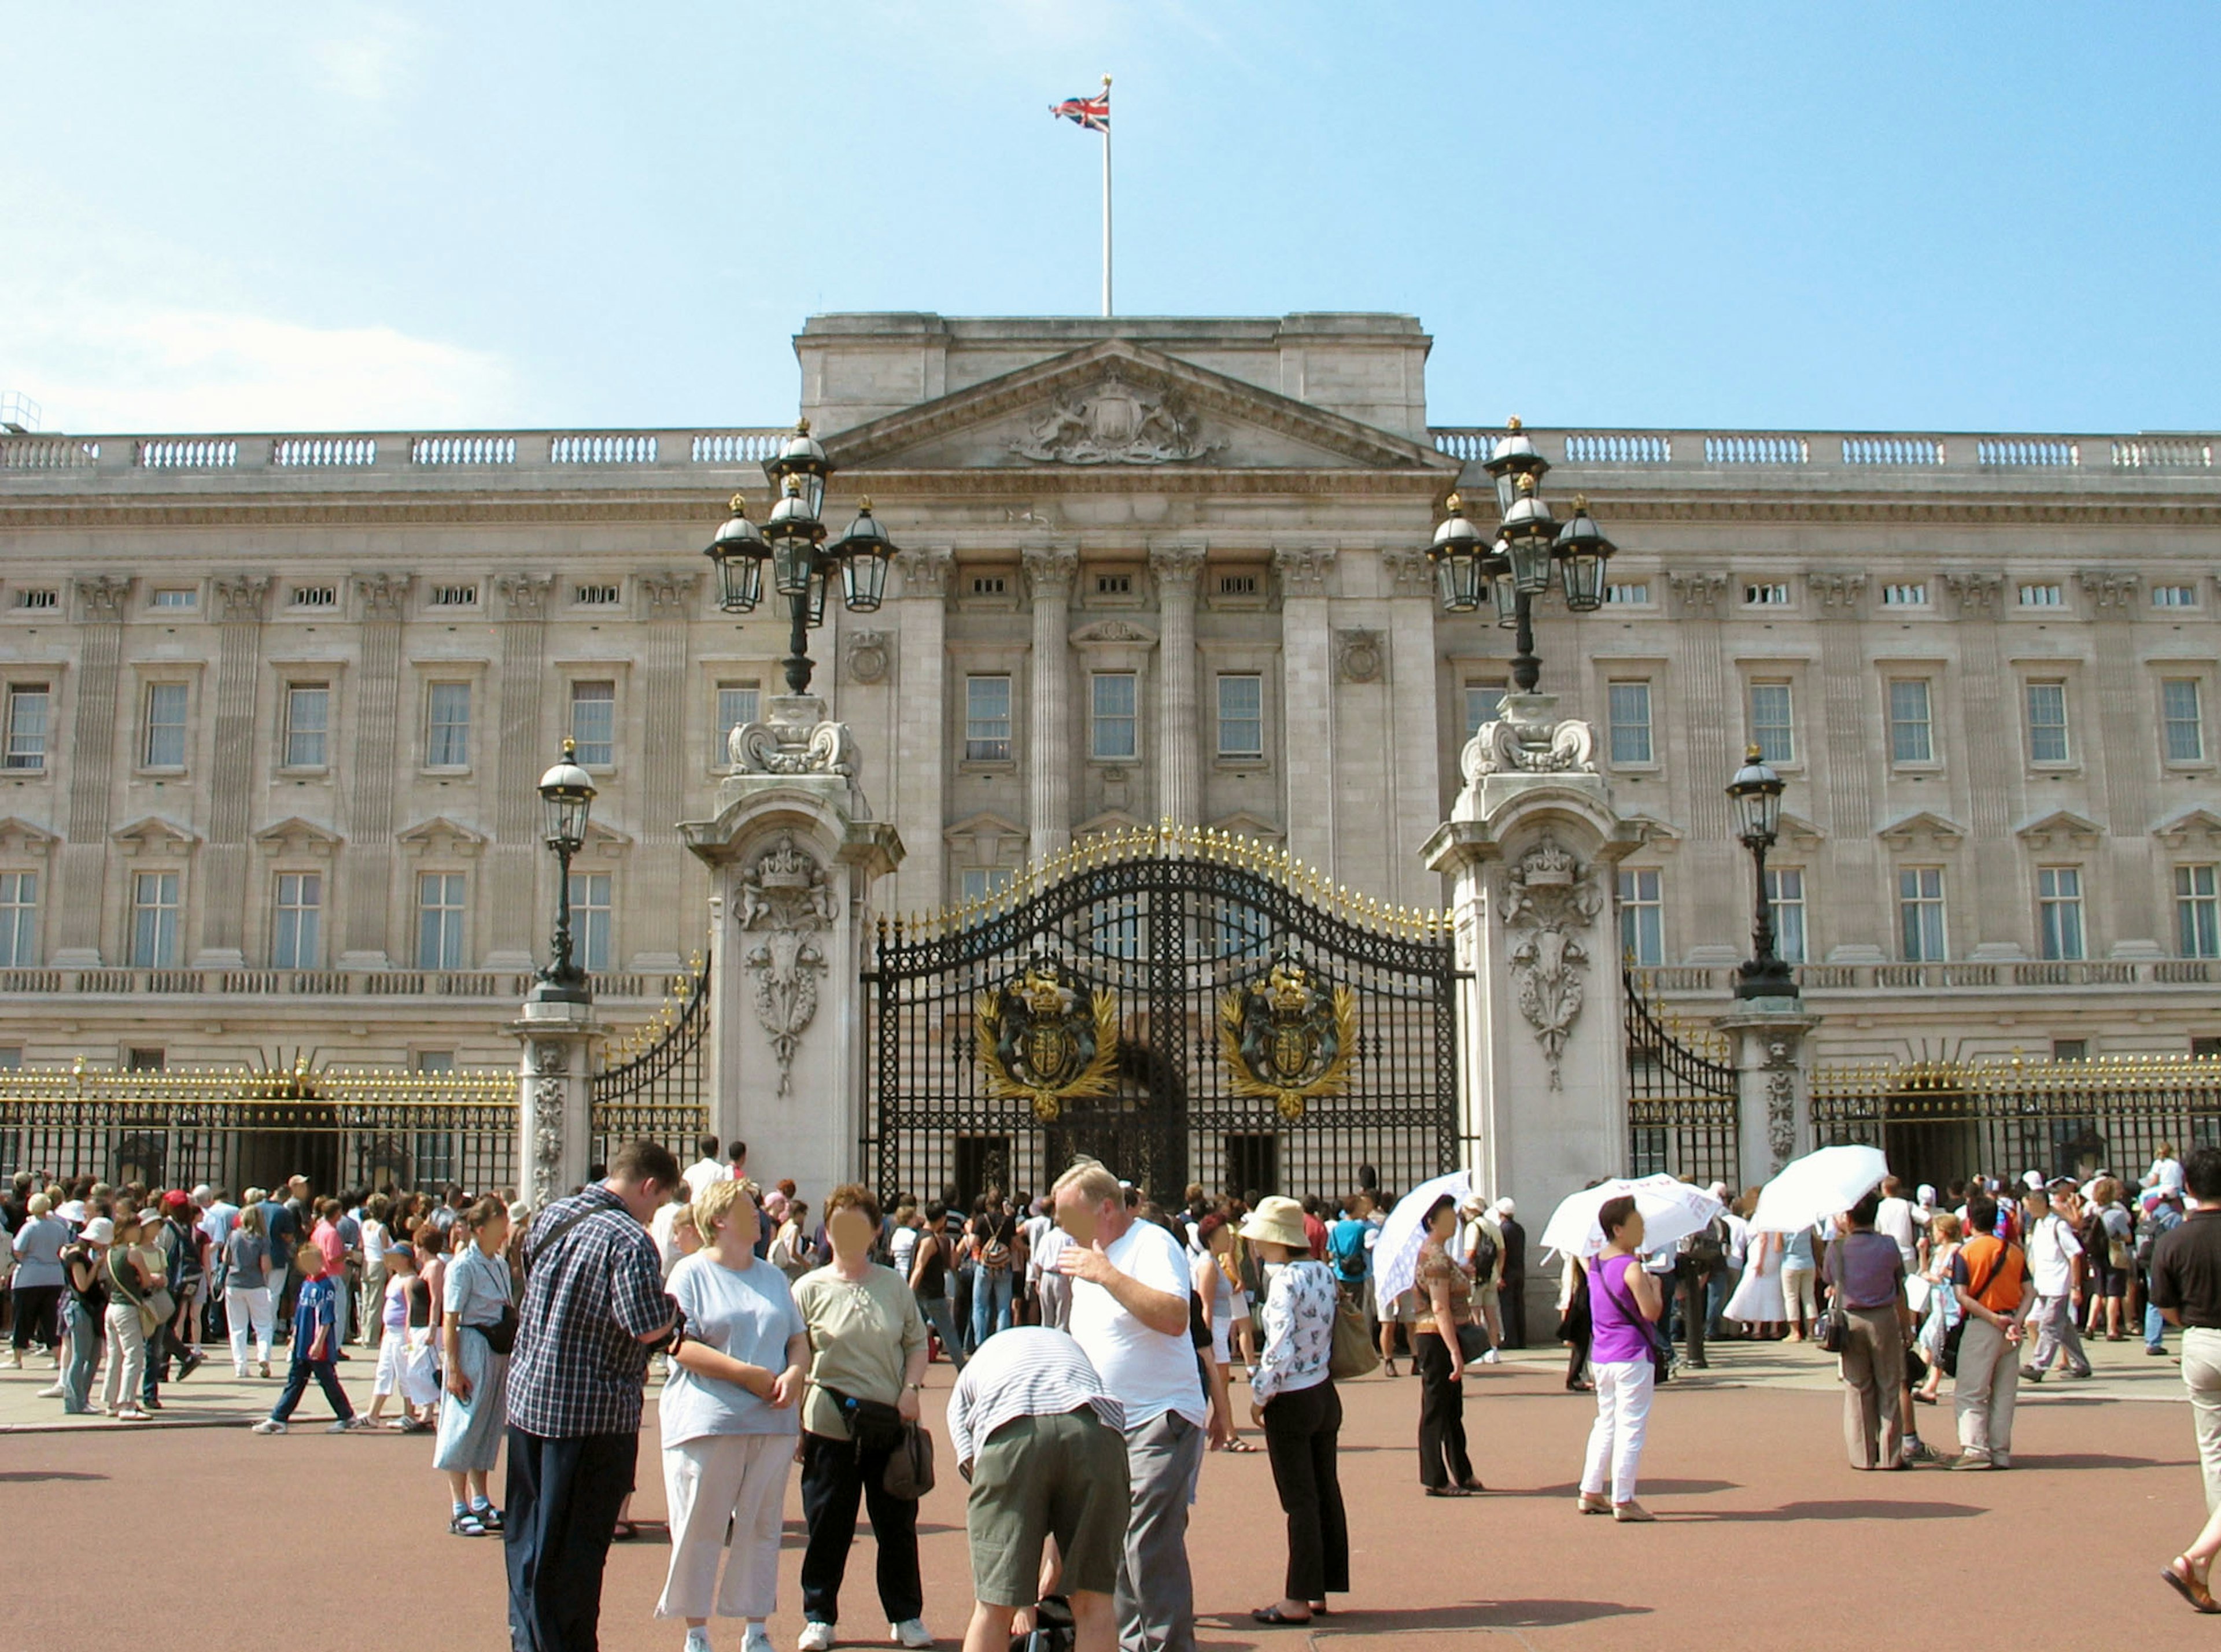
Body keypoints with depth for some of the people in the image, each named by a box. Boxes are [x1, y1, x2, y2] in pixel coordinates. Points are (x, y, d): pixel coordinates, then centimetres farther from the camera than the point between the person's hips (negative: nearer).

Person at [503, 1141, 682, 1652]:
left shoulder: (550, 1215, 6)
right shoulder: (629, 1240, -18)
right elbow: (648, 1325, -26)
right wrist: (675, 1309, -5)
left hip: (527, 1396, 7)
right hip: (593, 1412, -7)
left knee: (527, 1535, 17)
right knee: (575, 1546, 4)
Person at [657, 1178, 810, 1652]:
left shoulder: (774, 1277, 17)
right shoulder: (691, 1272, 0)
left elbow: (799, 1339, 16)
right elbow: (680, 1346, -10)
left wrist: (794, 1374, -7)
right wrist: (747, 1374, -15)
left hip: (772, 1420, 5)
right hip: (706, 1420, -5)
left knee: (761, 1529, 8)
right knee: (700, 1530, 1)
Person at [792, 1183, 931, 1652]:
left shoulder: (895, 1286, 6)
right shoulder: (811, 1289, 0)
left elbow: (917, 1343, 11)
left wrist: (911, 1389, -5)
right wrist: (795, 1422, -3)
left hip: (891, 1424, 2)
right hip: (830, 1425, -2)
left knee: (898, 1526, 9)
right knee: (827, 1528, 6)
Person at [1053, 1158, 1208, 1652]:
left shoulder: (1153, 1245, -10)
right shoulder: (1088, 1255, 16)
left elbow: (1174, 1317, -27)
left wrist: (1107, 1275, -27)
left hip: (1159, 1420, -9)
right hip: (1107, 1425, 9)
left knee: (1151, 1548, -12)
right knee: (1115, 1550, 11)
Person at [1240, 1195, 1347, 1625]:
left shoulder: (1286, 1279, -19)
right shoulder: (1324, 1272, 3)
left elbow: (1281, 1351, -23)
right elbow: (1330, 1327, 10)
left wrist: (1258, 1396, -12)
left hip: (1292, 1401, -7)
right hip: (1325, 1393, 7)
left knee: (1300, 1501, -1)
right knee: (1326, 1493, 12)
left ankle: (1298, 1600, 6)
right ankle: (1320, 1590, 21)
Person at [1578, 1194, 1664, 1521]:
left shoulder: (1595, 1263, 7)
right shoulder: (1632, 1269, -17)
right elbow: (1651, 1312, -20)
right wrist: (1655, 1284, -3)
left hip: (1601, 1356, 8)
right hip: (1632, 1357, -8)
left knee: (1606, 1423, 18)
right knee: (1631, 1427, -2)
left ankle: (1590, 1493, 21)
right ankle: (1623, 1501, 0)